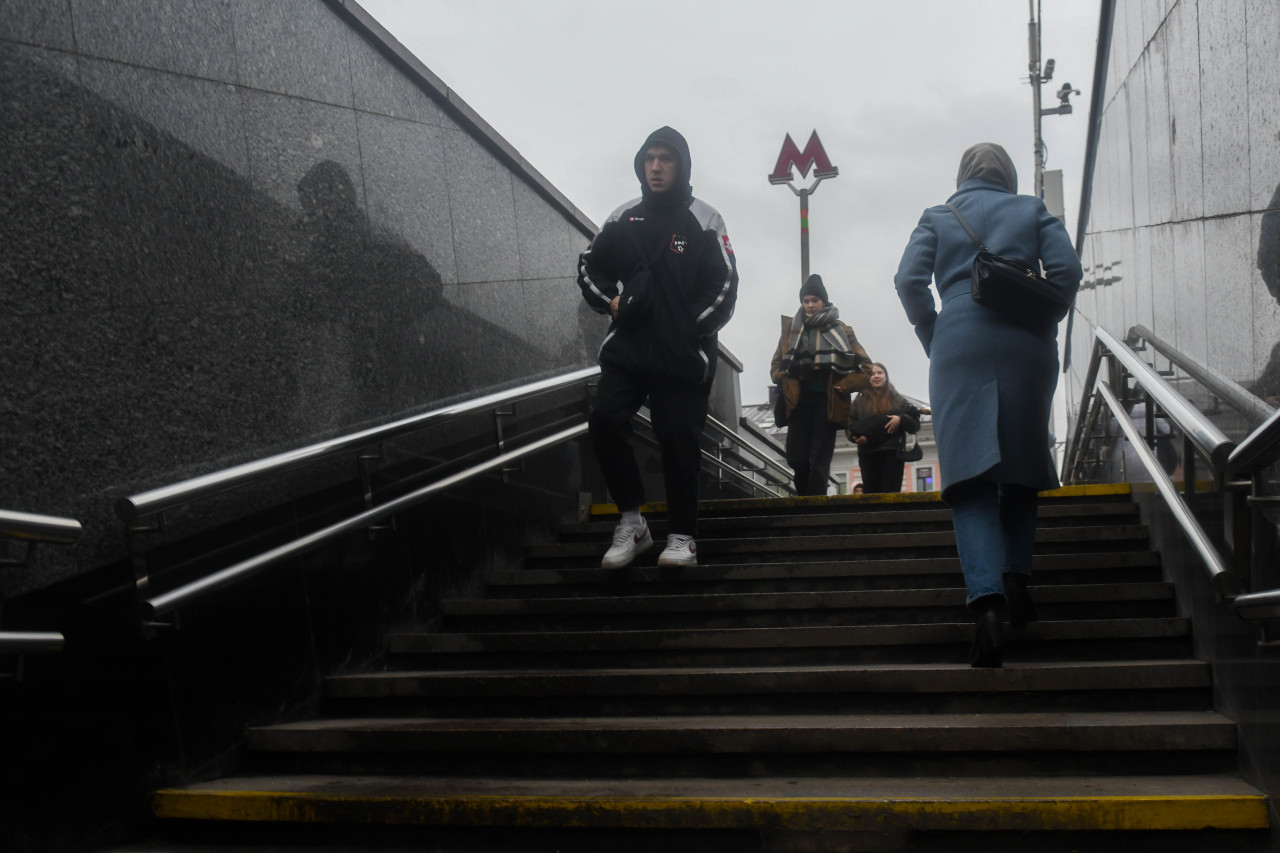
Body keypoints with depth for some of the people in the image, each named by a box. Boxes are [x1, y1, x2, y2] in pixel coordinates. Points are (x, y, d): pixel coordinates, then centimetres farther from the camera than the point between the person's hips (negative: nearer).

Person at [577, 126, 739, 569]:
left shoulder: (703, 221, 0)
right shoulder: (623, 219, 11)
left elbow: (725, 286, -3)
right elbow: (589, 267, 20)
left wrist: (692, 327, -12)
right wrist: (610, 301, 2)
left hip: (683, 357, -3)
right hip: (626, 348, 3)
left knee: (679, 441, -1)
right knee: (605, 422, -13)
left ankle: (682, 537, 14)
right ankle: (631, 522, 1)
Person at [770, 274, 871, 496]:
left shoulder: (840, 330, 7)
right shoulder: (791, 328, 13)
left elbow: (863, 365, 5)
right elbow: (777, 361, 18)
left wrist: (846, 386, -6)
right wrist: (781, 379, 0)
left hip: (826, 400, -2)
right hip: (798, 399, 2)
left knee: (819, 460, -4)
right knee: (796, 457, -2)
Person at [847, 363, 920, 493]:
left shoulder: (898, 400, 14)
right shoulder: (859, 402, 16)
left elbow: (916, 425, 10)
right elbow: (849, 426, 10)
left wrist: (900, 419, -9)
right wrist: (857, 437, -11)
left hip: (893, 453, -1)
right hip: (868, 456, 1)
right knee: (871, 496, -5)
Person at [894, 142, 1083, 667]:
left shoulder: (937, 218, 16)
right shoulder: (1033, 210, 17)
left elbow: (908, 281, 2)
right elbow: (1067, 270, 2)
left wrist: (933, 339, 11)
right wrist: (1043, 322, 13)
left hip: (960, 345, -1)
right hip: (1028, 346, 1)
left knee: (971, 474, -8)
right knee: (1021, 466, 16)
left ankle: (987, 602, -24)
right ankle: (1016, 577, 8)